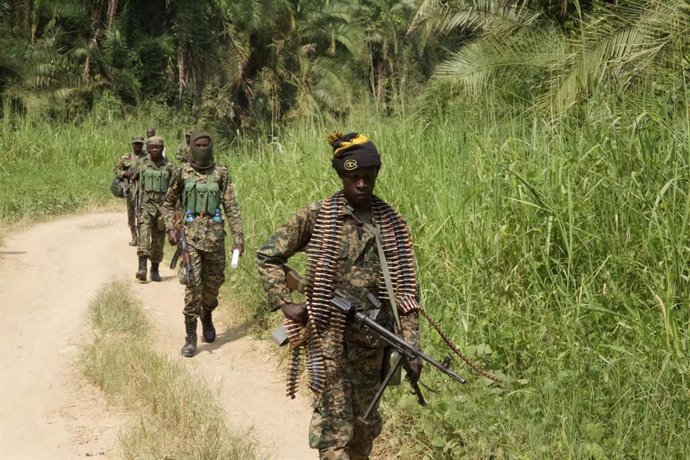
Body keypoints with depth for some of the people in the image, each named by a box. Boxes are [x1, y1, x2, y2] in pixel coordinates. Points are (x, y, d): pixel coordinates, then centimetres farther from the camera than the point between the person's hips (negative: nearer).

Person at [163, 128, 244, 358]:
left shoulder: (221, 173, 3)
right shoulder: (183, 173, 4)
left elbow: (231, 207, 2)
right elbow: (168, 203, 14)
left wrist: (238, 237, -3)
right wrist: (170, 228, -1)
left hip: (215, 235, 1)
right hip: (190, 234, -1)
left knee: (213, 283, 10)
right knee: (193, 286, -9)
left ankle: (207, 317, 41)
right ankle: (190, 338, -4)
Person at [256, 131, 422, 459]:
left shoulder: (393, 225, 3)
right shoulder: (316, 217, -4)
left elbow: (405, 291, 3)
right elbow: (267, 255, 3)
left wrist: (411, 348, -3)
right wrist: (284, 303, -8)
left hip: (372, 341, 3)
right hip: (328, 337, -3)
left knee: (365, 423, 15)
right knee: (334, 423, -4)